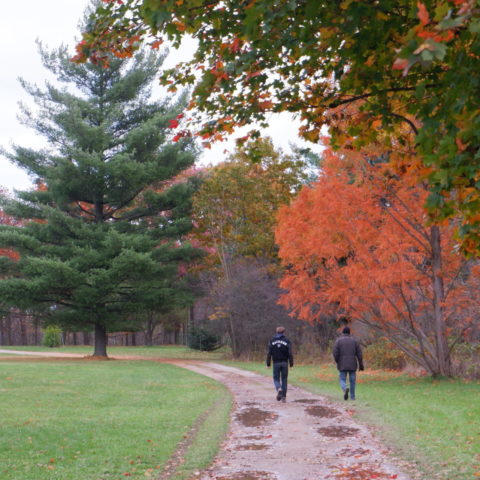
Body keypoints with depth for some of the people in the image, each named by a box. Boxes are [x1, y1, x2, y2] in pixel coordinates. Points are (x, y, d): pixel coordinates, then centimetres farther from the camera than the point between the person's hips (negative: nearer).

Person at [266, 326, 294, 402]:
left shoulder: (272, 341, 2)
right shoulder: (287, 341, -1)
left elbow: (269, 353, -2)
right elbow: (290, 353, -6)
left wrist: (268, 364, 2)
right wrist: (291, 363, -1)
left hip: (276, 363, 0)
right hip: (284, 363, 0)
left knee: (276, 378, 9)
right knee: (284, 379, 8)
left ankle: (279, 389, -21)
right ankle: (283, 397, 7)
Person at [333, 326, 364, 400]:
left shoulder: (338, 340, -1)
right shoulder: (354, 340, 4)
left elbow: (335, 353, -8)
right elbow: (359, 353, 0)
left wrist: (337, 362, 9)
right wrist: (361, 364, 3)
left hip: (342, 365, -1)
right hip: (352, 364, 1)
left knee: (342, 380, 4)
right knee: (352, 380, 13)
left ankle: (345, 389, -26)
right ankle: (352, 396, 15)